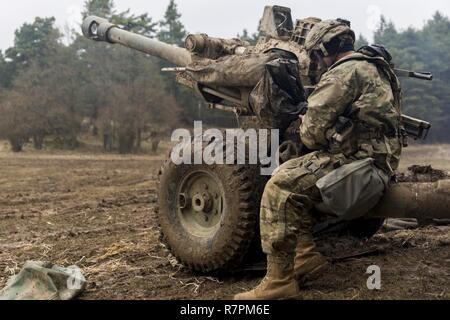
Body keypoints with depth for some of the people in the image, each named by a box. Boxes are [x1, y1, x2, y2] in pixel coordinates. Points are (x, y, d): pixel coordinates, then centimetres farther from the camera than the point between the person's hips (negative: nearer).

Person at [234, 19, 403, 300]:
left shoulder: (344, 72, -10)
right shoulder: (376, 69, 21)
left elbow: (314, 130, -13)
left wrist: (306, 132, 9)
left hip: (358, 160, -10)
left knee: (282, 185, -14)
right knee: (295, 179, 16)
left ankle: (279, 281, -13)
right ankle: (308, 255, 12)